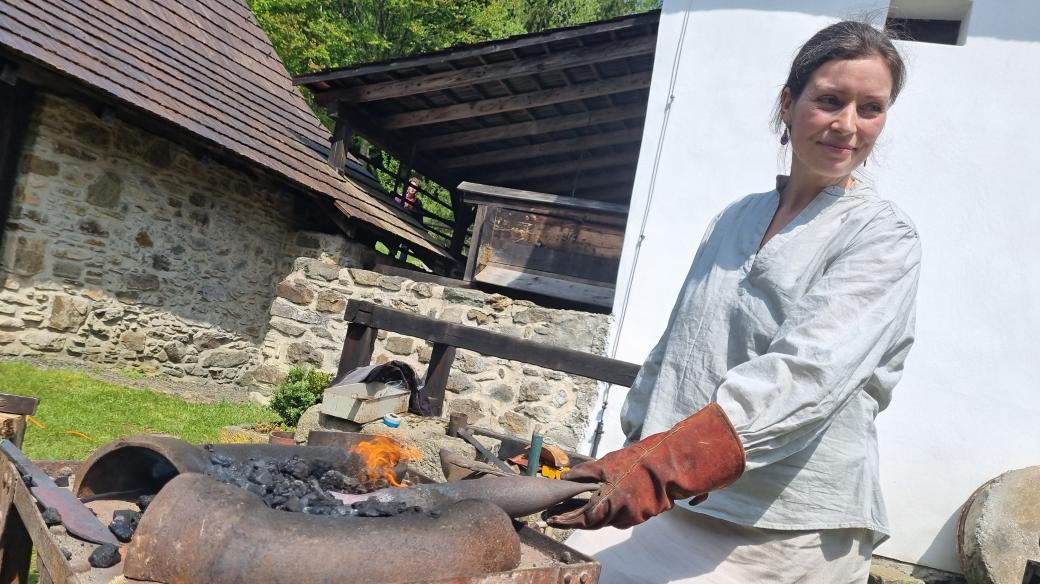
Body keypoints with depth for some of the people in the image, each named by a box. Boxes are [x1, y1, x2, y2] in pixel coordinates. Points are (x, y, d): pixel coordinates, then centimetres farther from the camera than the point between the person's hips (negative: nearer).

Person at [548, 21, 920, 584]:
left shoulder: (883, 237, -8)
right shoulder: (736, 219, 10)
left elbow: (806, 370, -24)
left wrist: (664, 461, -36)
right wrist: (632, 452, 10)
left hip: (784, 534, -4)